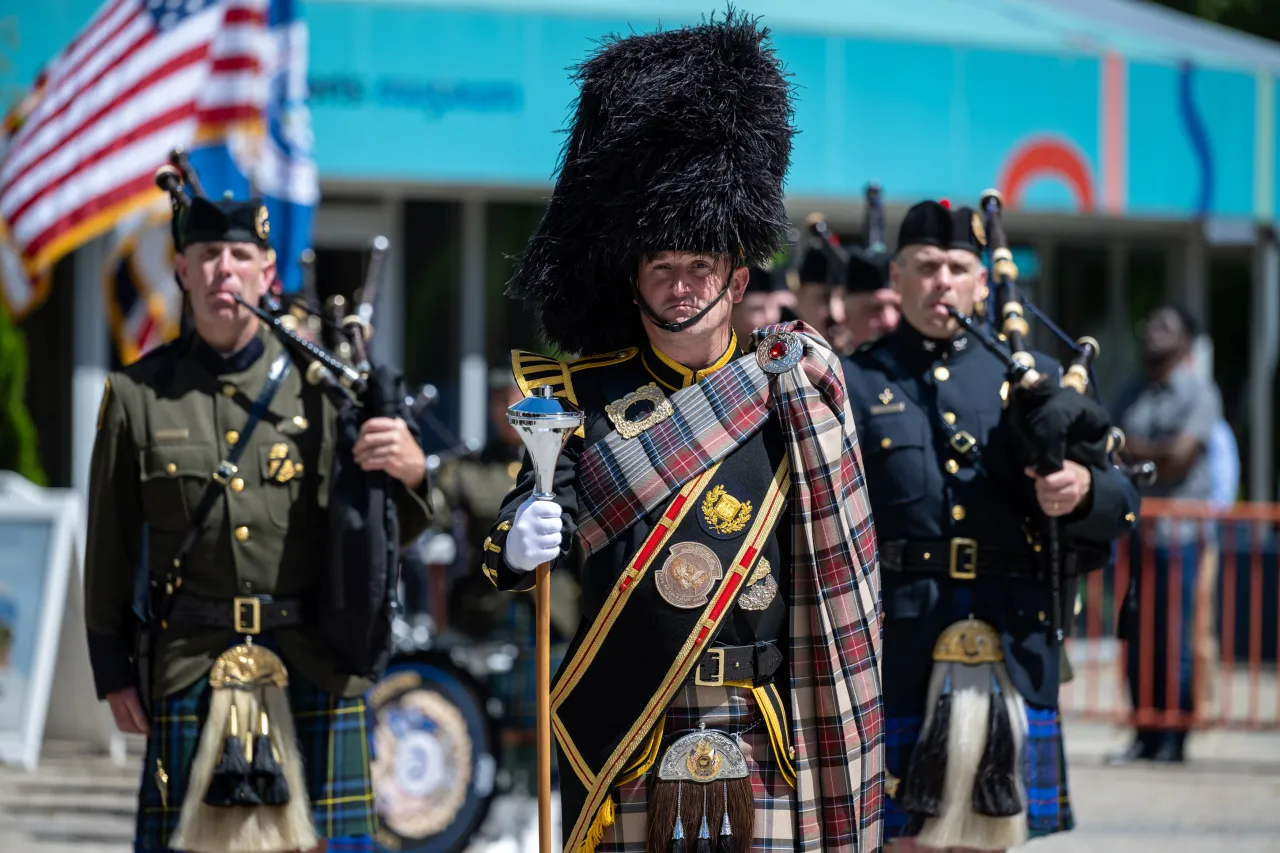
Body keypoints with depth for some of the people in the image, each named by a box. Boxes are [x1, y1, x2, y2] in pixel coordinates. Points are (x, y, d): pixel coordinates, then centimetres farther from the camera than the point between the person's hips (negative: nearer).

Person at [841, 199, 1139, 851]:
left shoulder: (1031, 379, 14)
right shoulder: (854, 386, 7)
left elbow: (1119, 505, 7)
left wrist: (1084, 489, -13)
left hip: (1012, 649, 2)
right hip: (900, 650, -2)